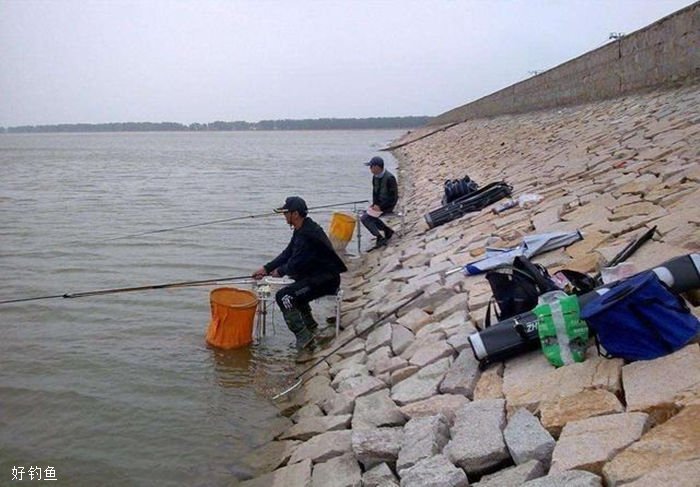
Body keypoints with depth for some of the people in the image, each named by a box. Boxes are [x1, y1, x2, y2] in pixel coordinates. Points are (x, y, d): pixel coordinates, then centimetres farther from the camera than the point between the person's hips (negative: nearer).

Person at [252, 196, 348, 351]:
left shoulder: (308, 234, -24)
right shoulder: (302, 229, 9)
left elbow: (295, 264, -21)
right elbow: (288, 253, 13)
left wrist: (280, 271, -1)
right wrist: (266, 268, 6)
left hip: (326, 279, -11)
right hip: (318, 275, 11)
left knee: (284, 296, -19)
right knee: (294, 289, 32)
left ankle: (303, 336, -12)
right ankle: (310, 325, 38)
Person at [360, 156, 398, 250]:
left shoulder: (389, 178, -22)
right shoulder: (375, 177, 4)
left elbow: (393, 197, -20)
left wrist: (380, 206, -20)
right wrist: (374, 204, 0)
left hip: (387, 206, -9)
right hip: (378, 204, 9)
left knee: (365, 218, -17)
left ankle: (380, 239, -11)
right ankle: (387, 230, 9)